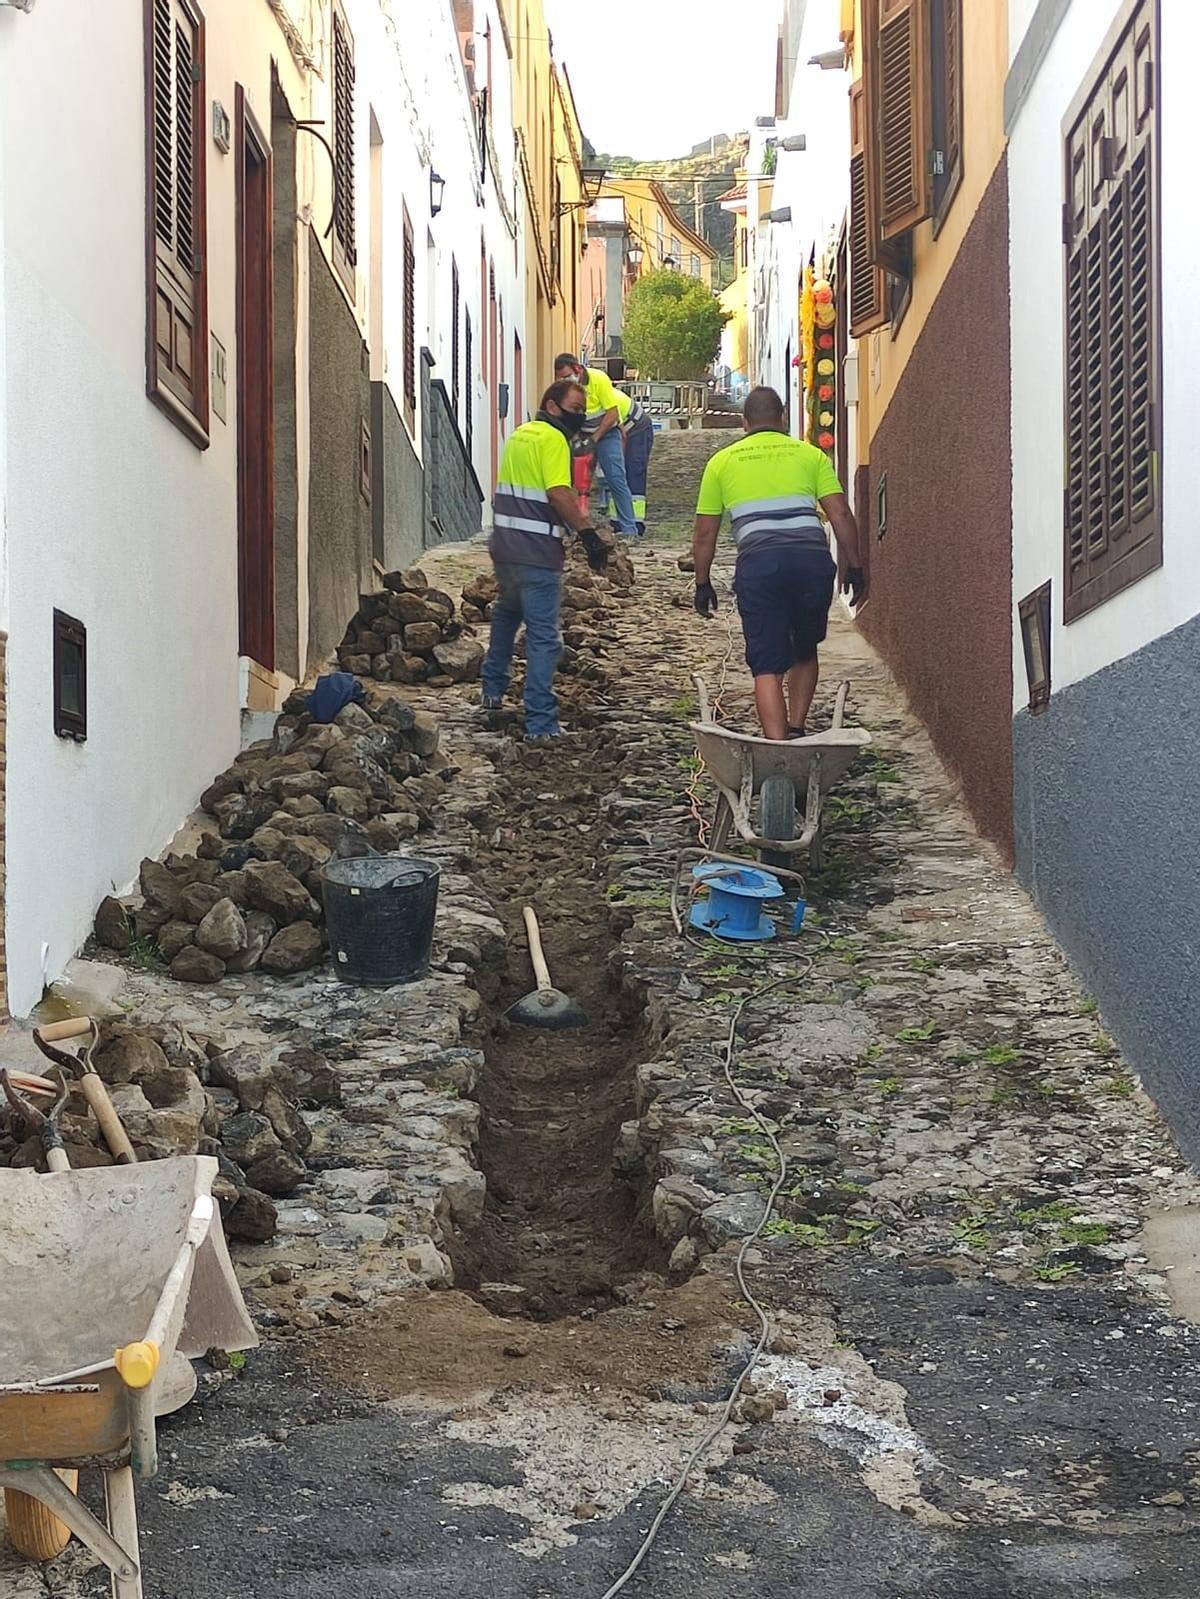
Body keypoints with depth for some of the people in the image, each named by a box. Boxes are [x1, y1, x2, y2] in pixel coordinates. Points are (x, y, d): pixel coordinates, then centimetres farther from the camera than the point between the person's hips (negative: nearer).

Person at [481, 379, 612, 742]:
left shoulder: (519, 434, 16)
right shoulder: (553, 439, -11)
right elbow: (559, 493, -24)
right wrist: (588, 533, -25)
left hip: (503, 547, 8)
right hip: (537, 554, -8)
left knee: (505, 615, 30)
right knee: (543, 636, -4)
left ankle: (493, 690, 40)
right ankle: (540, 724, -6)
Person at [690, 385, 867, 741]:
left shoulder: (722, 461, 17)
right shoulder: (810, 454, 18)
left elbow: (705, 533, 16)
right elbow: (841, 515, 9)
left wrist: (702, 584, 24)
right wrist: (854, 568, 14)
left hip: (758, 561, -1)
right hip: (813, 558, 1)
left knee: (767, 666, 1)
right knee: (805, 652, 23)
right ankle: (796, 732, 20)